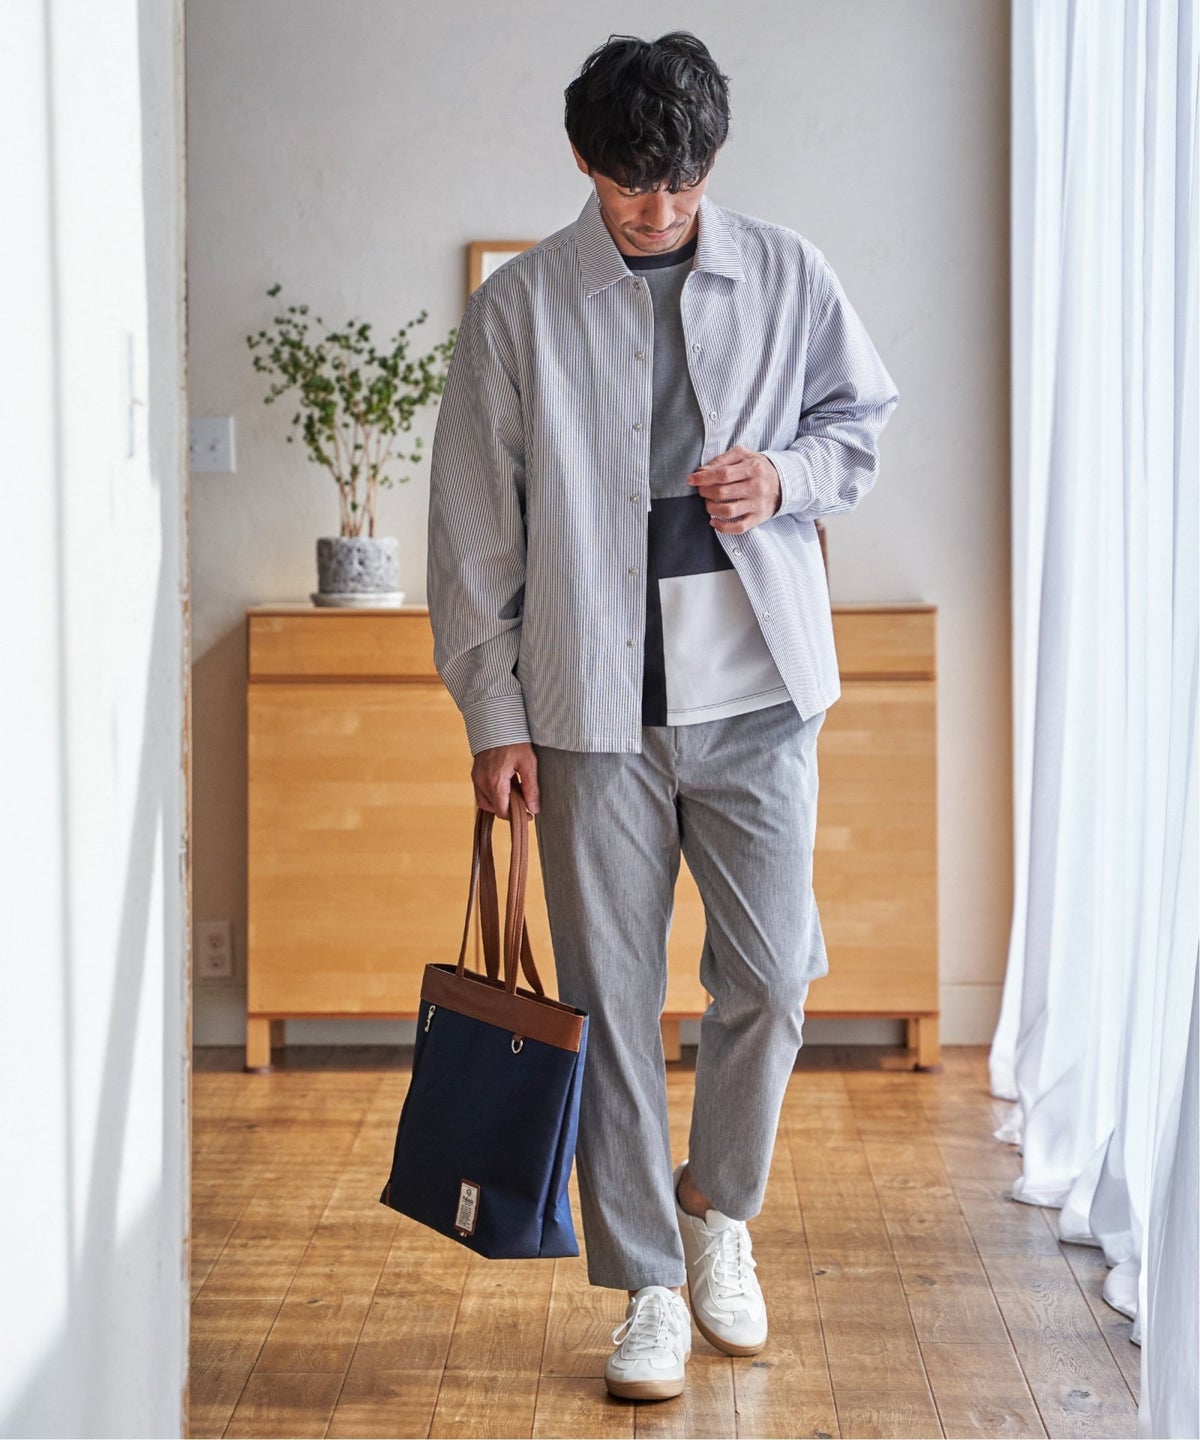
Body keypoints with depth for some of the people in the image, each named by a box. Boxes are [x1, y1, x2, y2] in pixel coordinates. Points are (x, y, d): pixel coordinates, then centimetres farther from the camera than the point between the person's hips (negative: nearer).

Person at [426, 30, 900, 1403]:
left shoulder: (787, 275, 4)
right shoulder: (517, 307, -1)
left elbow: (863, 415, 17)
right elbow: (474, 521, 1)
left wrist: (785, 477, -6)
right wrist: (493, 714, -3)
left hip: (757, 689, 1)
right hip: (593, 706, -1)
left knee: (770, 978, 3)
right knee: (611, 998, 3)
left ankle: (718, 1208, 30)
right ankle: (649, 1286, 17)